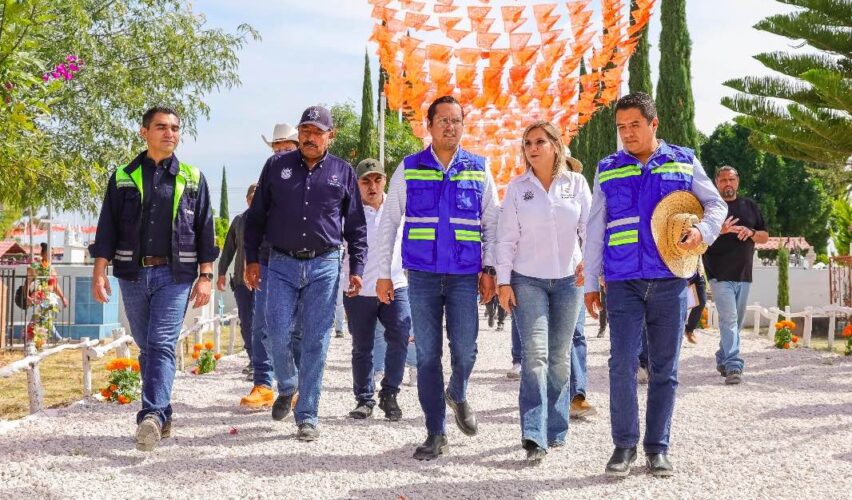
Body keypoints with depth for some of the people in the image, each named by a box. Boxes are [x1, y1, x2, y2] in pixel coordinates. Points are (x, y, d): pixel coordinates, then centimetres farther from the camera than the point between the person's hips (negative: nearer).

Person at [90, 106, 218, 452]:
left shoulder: (192, 178, 9)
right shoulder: (123, 177, 9)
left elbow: (205, 229, 8)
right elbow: (107, 229, 7)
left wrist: (205, 276, 1)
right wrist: (99, 272, -3)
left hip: (174, 274, -2)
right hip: (132, 274, 2)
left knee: (162, 345, -14)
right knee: (146, 347, 9)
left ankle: (151, 416, -22)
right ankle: (162, 417, 19)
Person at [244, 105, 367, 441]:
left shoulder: (343, 173, 8)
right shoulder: (277, 166, 7)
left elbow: (357, 227, 11)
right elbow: (256, 217, 11)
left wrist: (356, 269, 5)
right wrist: (252, 259, 5)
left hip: (324, 266, 0)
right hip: (281, 265, 1)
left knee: (316, 343, -1)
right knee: (278, 334, -5)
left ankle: (307, 416, 7)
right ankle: (287, 387, 26)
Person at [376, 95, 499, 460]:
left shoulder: (479, 170, 7)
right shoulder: (408, 169, 5)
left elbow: (492, 224, 11)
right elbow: (388, 223, 7)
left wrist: (489, 270, 2)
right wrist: (383, 273, 2)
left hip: (465, 276, 0)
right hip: (422, 276, 0)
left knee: (465, 350, -6)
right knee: (427, 355, 1)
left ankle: (457, 395, 29)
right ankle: (435, 434, 11)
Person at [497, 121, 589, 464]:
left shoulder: (576, 183, 5)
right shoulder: (517, 187, 4)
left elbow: (590, 227, 4)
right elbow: (506, 237, 2)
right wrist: (504, 281, -4)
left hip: (568, 280, 2)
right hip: (528, 280, -2)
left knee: (560, 357, 8)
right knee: (535, 353, -14)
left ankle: (555, 430, 20)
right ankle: (534, 436, -17)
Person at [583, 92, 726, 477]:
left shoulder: (683, 163, 8)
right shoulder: (607, 170, 10)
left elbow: (717, 204, 14)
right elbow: (595, 229, 11)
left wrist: (702, 231, -9)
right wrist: (590, 283, 8)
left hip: (670, 281, 0)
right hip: (623, 283, 0)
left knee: (664, 368, 5)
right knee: (622, 363, -10)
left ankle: (657, 447, 14)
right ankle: (624, 445, 2)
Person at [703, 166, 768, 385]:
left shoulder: (750, 206, 15)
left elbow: (765, 236, 15)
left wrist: (751, 233, -7)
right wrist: (720, 230, -24)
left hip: (744, 274, 5)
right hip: (720, 274, -5)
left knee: (736, 322, 11)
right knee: (728, 319, -14)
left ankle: (722, 359, 26)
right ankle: (733, 366, -19)